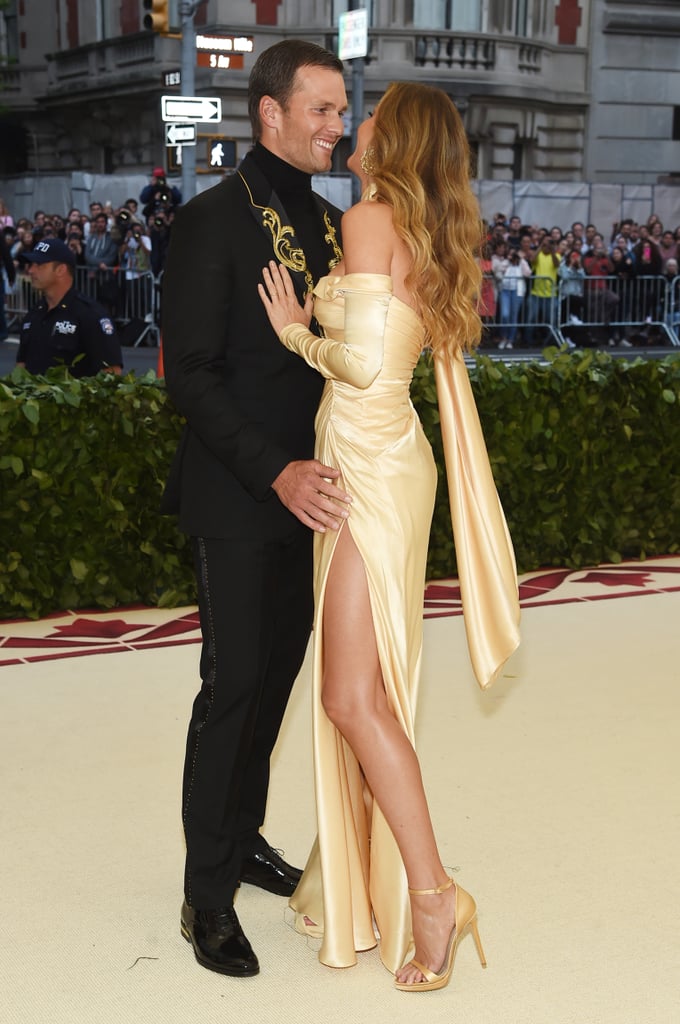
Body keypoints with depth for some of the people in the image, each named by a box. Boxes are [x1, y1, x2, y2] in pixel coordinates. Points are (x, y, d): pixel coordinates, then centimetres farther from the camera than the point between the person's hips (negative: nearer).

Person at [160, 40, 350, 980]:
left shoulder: (328, 221, 9)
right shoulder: (214, 220, -13)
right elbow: (190, 374, -17)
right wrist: (277, 471, -26)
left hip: (308, 486, 7)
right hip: (238, 496, -7)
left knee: (278, 669, 15)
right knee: (234, 682, -2)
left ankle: (244, 835, 33)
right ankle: (208, 894, 11)